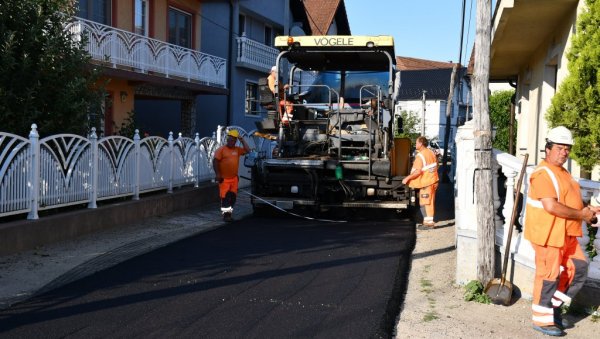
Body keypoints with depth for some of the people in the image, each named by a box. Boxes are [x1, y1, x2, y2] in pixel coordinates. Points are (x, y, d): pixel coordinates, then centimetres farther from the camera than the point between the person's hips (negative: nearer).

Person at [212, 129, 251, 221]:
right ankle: (225, 214, 3)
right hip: (224, 178, -6)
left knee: (233, 196, 9)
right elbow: (215, 161, -10)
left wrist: (242, 140, 2)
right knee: (225, 197, -4)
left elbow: (247, 150, 7)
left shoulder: (237, 149, 10)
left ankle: (229, 213, 20)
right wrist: (217, 174, -16)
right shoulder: (221, 149, -7)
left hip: (234, 178, 6)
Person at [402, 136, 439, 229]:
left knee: (426, 203, -3)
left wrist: (407, 178, -18)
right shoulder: (431, 153, 9)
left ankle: (429, 223, -3)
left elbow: (418, 171, -25)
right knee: (430, 202, 15)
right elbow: (435, 166, 17)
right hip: (433, 180, 9)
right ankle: (427, 221, 22)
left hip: (425, 182, -9)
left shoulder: (420, 156, -19)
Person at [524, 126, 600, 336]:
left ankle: (554, 307, 27)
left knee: (578, 269, 14)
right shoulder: (543, 174, -17)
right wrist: (580, 215, -16)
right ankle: (542, 319, 11)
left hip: (566, 234, 10)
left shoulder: (562, 173, 17)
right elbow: (551, 206, -27)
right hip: (548, 234, -10)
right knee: (549, 275, -2)